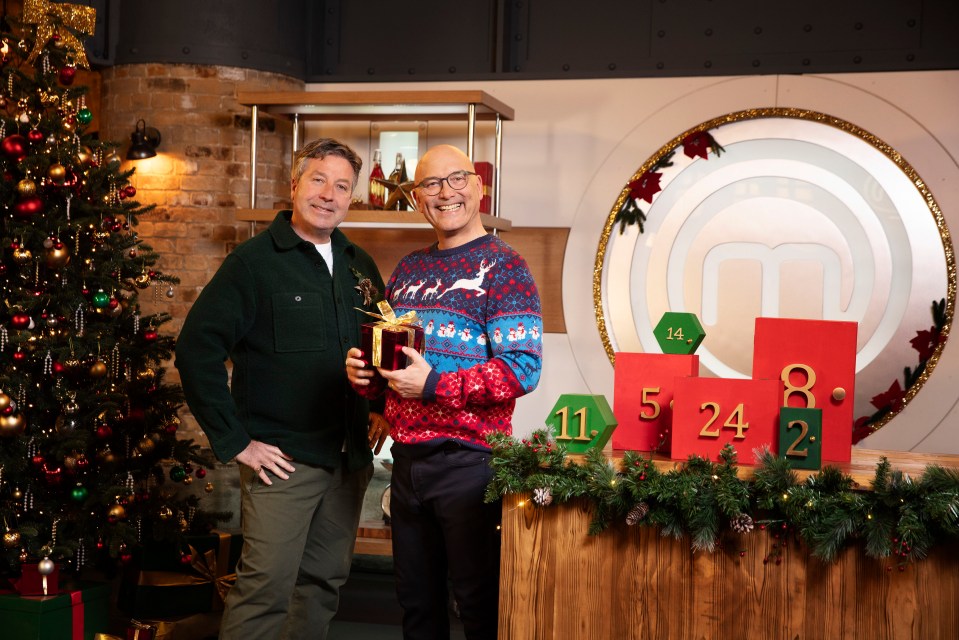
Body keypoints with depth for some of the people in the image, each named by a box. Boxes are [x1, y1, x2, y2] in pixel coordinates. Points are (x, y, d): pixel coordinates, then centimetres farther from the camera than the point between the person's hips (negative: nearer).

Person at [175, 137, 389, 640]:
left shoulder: (360, 266, 11)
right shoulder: (255, 261, -8)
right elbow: (196, 350, -14)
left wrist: (380, 409, 10)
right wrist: (234, 441, -15)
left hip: (350, 456, 6)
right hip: (281, 457, -6)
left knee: (325, 580, 13)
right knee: (267, 585, -9)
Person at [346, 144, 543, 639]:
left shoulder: (503, 268, -8)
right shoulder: (409, 269, 13)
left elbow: (523, 369, -17)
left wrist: (434, 384, -22)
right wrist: (364, 373, 1)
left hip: (467, 462, -7)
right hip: (406, 460, 7)